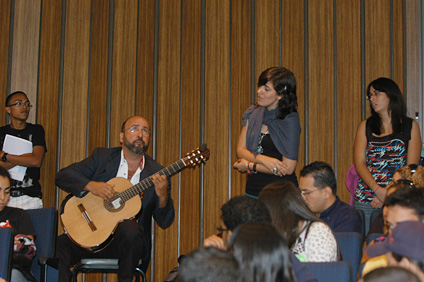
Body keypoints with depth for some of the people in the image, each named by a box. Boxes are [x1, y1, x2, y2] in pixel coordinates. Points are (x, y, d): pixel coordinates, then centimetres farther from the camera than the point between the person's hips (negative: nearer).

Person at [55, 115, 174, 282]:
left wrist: (162, 196, -19)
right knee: (58, 245, -26)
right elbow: (62, 176, 0)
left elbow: (165, 222, 1)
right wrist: (90, 185, -17)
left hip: (125, 239, 0)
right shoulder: (102, 156, 7)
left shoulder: (157, 173, 4)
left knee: (131, 229, -34)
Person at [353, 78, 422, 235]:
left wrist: (388, 194, -9)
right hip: (366, 199, 1)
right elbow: (359, 163, 2)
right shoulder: (365, 126, 11)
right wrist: (378, 190, -12)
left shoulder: (410, 126, 7)